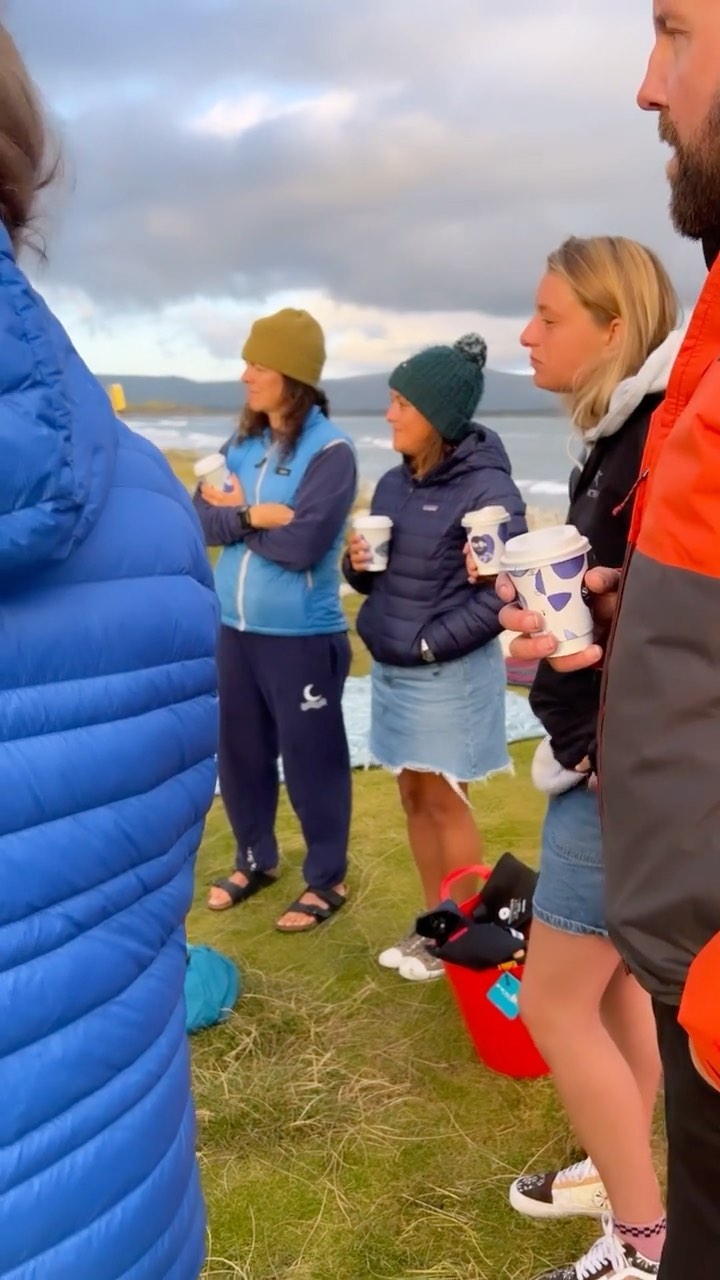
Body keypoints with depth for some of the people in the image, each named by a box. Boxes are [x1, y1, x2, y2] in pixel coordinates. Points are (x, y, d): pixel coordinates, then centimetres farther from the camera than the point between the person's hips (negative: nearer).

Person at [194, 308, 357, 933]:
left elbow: (302, 544, -22)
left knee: (310, 761, 6)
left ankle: (327, 879, 24)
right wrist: (253, 515, -17)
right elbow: (203, 518, -1)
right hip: (236, 629, 7)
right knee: (241, 753, 17)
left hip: (302, 637, -6)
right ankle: (255, 859, 38)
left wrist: (237, 514, -8)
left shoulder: (330, 450, -13)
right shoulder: (242, 443, 8)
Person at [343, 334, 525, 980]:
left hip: (449, 672, -7)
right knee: (414, 796, 14)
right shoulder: (396, 482, 7)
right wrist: (357, 563, -6)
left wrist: (429, 641, -17)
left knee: (444, 801, 3)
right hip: (391, 666, 7)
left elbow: (503, 593, -20)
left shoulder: (487, 489, -16)